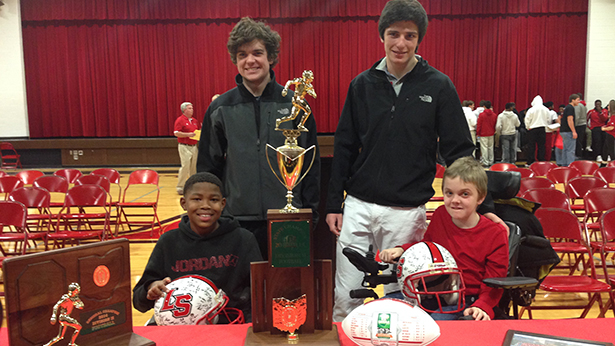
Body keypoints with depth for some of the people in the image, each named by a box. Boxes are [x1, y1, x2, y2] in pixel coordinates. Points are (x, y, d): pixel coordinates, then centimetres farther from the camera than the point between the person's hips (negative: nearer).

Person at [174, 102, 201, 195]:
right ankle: (180, 187, 0)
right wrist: (188, 134, -20)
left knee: (194, 167, 8)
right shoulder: (180, 120, -6)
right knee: (185, 166, -10)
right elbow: (176, 133, -14)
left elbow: (199, 129, 28)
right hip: (184, 147, -7)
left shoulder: (194, 120, 14)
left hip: (194, 146, 7)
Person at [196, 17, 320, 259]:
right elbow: (208, 167, 8)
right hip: (238, 222, 1)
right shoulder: (220, 108, 2)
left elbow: (311, 164, 4)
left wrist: (310, 214, 1)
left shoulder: (294, 104, 0)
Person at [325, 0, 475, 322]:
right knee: (345, 297, 8)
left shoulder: (438, 87, -2)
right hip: (358, 207, 2)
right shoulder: (362, 84, 5)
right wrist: (334, 203, 6)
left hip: (407, 211, -2)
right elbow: (344, 147, 8)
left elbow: (459, 151, 2)